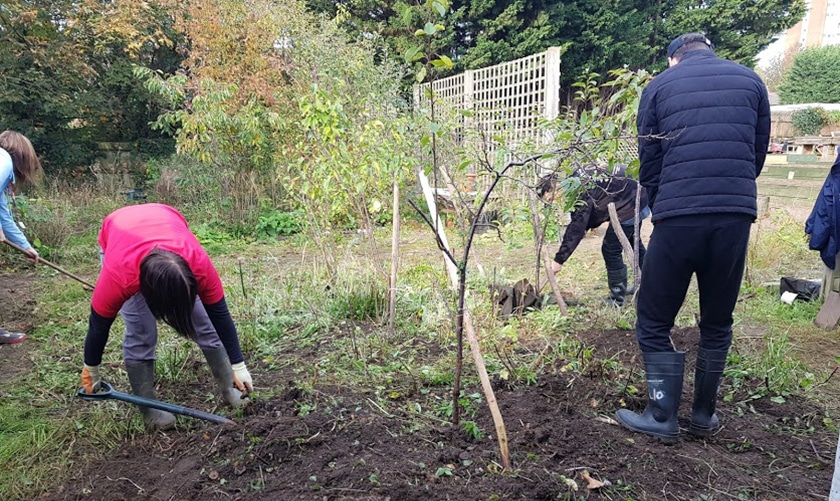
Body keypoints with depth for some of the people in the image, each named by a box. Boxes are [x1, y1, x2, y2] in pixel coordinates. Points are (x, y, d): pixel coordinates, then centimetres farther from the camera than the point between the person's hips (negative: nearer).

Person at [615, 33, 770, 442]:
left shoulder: (659, 85, 10)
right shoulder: (750, 80, 16)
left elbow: (649, 161, 8)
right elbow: (759, 152, 16)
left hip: (677, 219, -3)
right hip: (736, 217, 3)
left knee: (653, 324, 9)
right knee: (718, 324, 17)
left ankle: (663, 418, 14)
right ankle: (704, 415, 27)